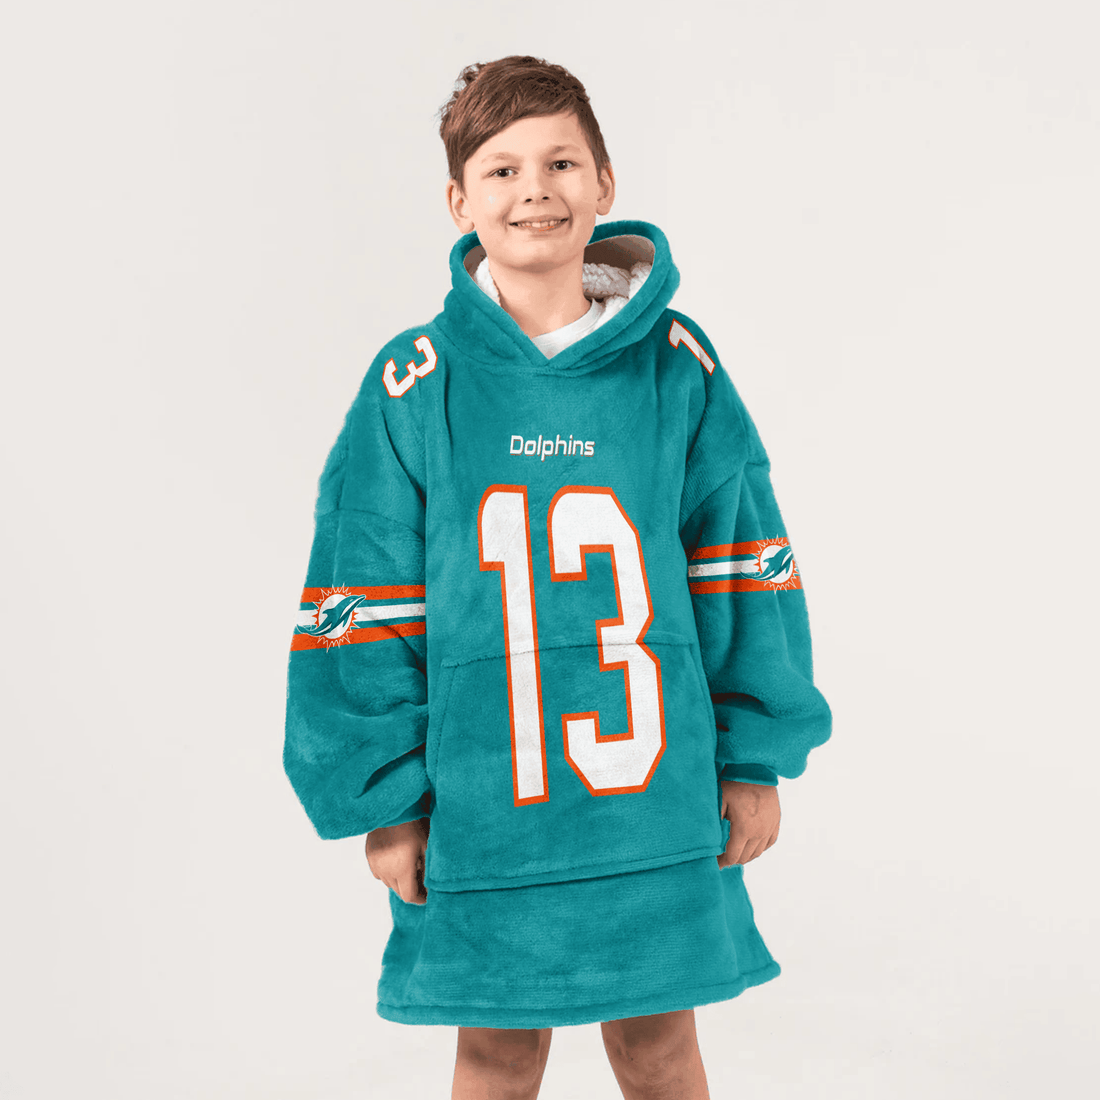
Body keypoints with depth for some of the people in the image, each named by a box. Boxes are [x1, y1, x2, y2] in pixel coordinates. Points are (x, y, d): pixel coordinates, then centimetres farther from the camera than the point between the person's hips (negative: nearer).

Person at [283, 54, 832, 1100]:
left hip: (660, 800, 1)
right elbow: (363, 602, -2)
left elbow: (741, 565, 3)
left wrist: (755, 757, 4)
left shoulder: (677, 363, -2)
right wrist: (381, 797, -2)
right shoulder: (415, 385, -6)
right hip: (481, 800, -1)